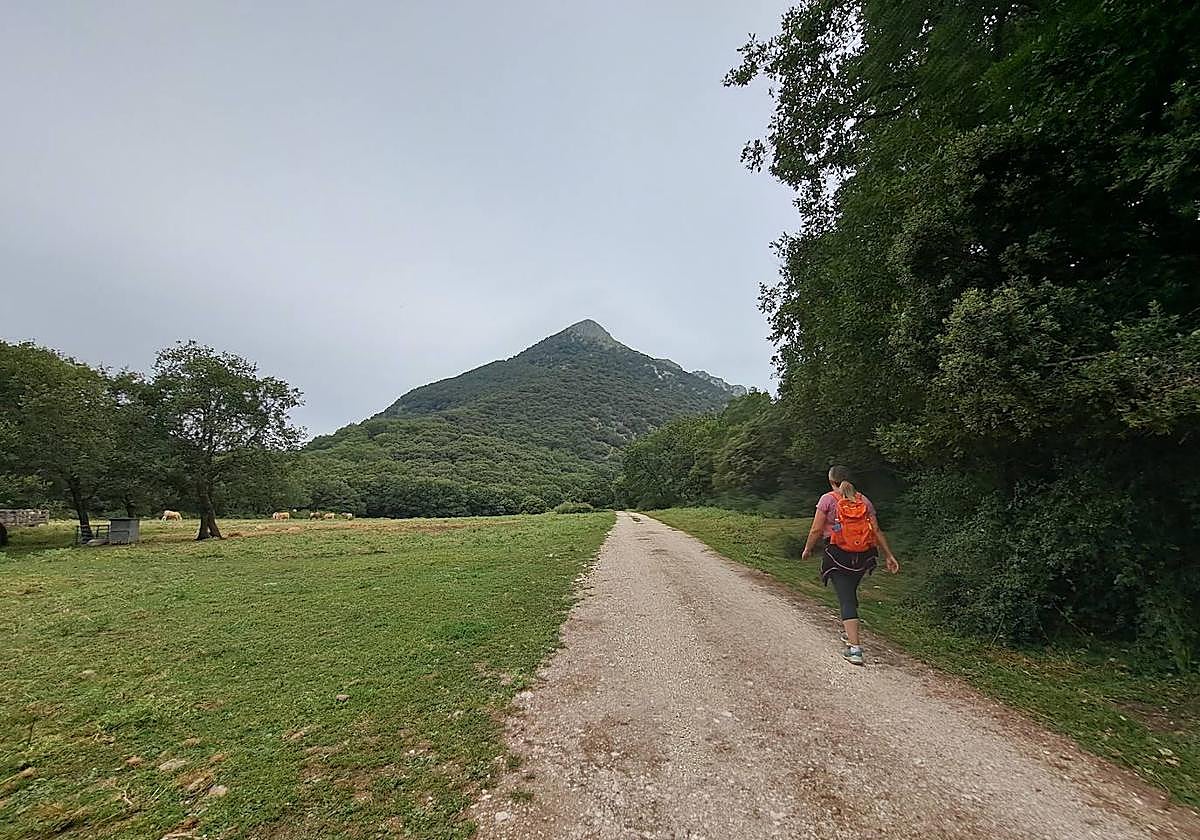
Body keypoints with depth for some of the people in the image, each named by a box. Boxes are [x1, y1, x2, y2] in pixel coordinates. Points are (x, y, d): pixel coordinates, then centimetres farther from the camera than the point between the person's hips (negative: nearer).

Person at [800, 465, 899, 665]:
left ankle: (855, 649, -11)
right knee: (850, 593, 24)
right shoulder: (863, 500, 7)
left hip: (838, 555, -5)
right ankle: (850, 635, 40)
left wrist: (807, 550, 5)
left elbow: (816, 530, -8)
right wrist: (889, 555, 9)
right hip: (862, 557, 5)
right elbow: (877, 531, 4)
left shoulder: (828, 499, -6)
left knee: (846, 599, -4)